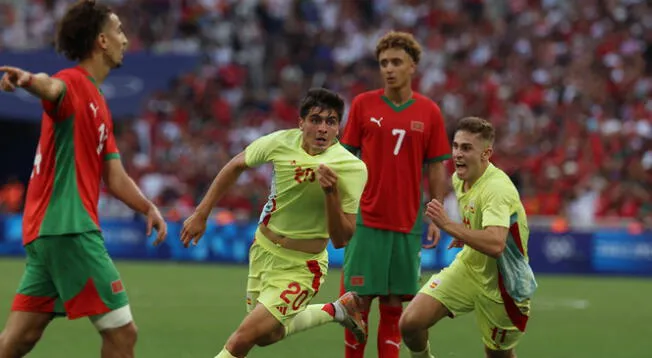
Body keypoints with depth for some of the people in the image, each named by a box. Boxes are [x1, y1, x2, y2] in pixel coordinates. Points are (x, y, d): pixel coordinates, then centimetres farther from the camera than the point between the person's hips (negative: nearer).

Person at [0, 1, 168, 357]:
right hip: (68, 230, -9)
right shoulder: (73, 84, -7)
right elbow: (51, 88, -33)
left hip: (48, 232, 9)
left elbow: (115, 178, 21)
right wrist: (29, 80, -57)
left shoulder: (99, 105, 22)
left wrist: (148, 207, 3)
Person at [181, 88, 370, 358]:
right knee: (267, 335, 22)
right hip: (263, 251, 5)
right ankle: (337, 310, 38)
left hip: (299, 267, -5)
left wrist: (331, 193, -36)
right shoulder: (282, 142, -12)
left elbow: (341, 240, -21)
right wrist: (201, 214, 9)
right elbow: (237, 165, 8)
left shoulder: (352, 168, -22)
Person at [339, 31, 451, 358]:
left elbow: (437, 168, 7)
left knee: (394, 305, 4)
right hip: (366, 218, -1)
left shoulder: (429, 112, 3)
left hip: (407, 223, 1)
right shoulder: (363, 104, 1)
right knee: (359, 301, -1)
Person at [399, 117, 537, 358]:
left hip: (501, 283, -7)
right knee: (411, 323, -10)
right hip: (468, 267, 7)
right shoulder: (459, 178, -1)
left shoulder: (497, 188, -28)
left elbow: (495, 245, -44)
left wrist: (448, 225, -45)